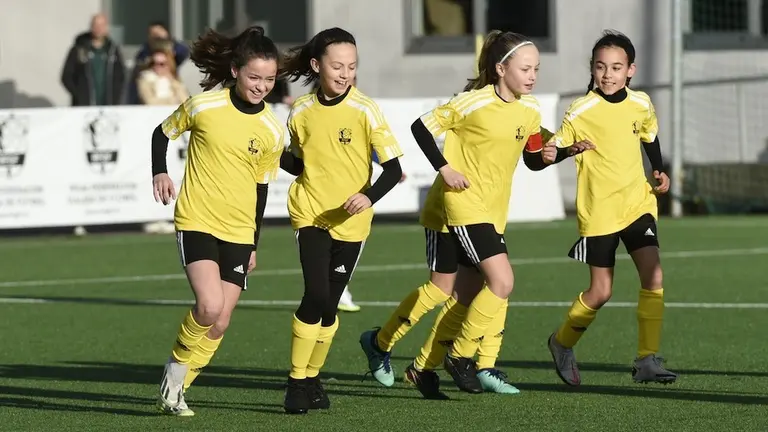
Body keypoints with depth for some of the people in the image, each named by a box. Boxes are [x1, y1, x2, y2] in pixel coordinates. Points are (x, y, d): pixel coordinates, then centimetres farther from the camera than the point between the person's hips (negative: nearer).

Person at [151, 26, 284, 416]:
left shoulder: (273, 131, 0)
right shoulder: (203, 106, -9)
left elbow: (261, 187, 11)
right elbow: (163, 133, 8)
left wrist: (254, 245, 14)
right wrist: (160, 173, -8)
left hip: (239, 230, 4)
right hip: (197, 220, -4)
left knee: (219, 324, 1)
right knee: (209, 306, -22)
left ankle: (176, 392, 18)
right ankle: (175, 373, 3)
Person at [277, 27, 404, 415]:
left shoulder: (365, 111, -9)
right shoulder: (301, 111, -1)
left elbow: (393, 168, -11)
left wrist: (369, 196, -27)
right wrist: (275, 156, -3)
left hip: (351, 221, 0)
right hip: (310, 214, 0)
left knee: (328, 305, 7)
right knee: (316, 295, -17)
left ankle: (312, 379, 27)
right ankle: (296, 381, -5)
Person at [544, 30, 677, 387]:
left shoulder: (641, 104, 2)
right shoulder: (581, 112, -13)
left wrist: (659, 171, 10)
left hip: (637, 203, 4)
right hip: (598, 210, -4)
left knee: (653, 277, -12)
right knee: (600, 292, 1)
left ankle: (647, 360, -7)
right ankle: (562, 344, 27)